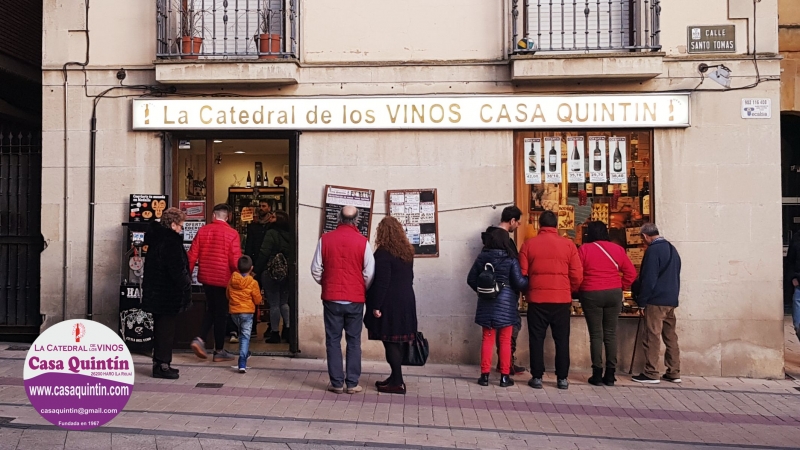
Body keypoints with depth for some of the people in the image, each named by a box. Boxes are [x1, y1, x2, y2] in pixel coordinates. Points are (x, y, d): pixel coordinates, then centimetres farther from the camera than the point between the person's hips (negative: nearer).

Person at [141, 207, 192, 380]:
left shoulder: (156, 238, 11)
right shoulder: (171, 242, -19)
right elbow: (177, 270, -23)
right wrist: (186, 288, -11)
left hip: (155, 293, 10)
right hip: (168, 294, -10)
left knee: (160, 329, 17)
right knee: (166, 330, -2)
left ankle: (159, 363, 25)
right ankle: (162, 365, 3)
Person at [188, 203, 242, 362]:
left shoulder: (202, 231, 1)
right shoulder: (232, 233, -12)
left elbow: (192, 255, 2)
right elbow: (235, 260, -14)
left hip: (206, 277, 4)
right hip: (223, 279, -4)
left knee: (211, 310, 21)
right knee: (220, 314, 6)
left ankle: (199, 339, 3)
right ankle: (219, 351, 14)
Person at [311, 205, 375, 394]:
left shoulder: (325, 239, -3)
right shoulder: (363, 242, -7)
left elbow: (316, 269, 1)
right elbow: (369, 274, -6)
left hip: (331, 298, 1)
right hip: (355, 299, 0)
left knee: (333, 340, 8)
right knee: (354, 341, 8)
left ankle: (337, 383, 10)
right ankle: (352, 384, 10)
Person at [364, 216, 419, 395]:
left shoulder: (383, 253, -13)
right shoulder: (407, 252, 11)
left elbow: (381, 282, -18)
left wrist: (376, 306, -14)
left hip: (389, 304, -8)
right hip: (406, 302, 8)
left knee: (391, 342, -3)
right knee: (397, 341, 14)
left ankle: (397, 383, 0)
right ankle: (395, 378, 22)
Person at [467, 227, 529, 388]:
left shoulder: (481, 258, 1)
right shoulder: (510, 260, -11)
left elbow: (471, 279, 6)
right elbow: (519, 282, -12)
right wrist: (530, 282, 8)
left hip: (487, 304, 3)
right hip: (506, 305, -3)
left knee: (488, 340, 10)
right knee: (505, 341, 6)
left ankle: (485, 375, 11)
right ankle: (505, 376, 10)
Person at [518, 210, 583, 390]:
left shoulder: (529, 244, 0)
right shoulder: (568, 245, 0)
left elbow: (522, 274, 1)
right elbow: (577, 275, 0)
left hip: (537, 299, 0)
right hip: (562, 300, 1)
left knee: (536, 339, 8)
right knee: (562, 340, 10)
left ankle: (537, 377, 10)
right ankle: (562, 378, 13)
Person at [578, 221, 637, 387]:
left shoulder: (584, 249, -4)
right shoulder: (617, 249, 5)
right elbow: (631, 273, 4)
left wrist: (577, 291, 8)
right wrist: (620, 286, 13)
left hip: (591, 294, -3)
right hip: (614, 294, 3)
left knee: (596, 334, 2)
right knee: (611, 334, 8)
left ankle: (597, 374, 3)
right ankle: (610, 374, 10)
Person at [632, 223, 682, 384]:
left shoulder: (653, 251, -14)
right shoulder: (672, 249, 13)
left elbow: (648, 279, -16)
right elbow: (676, 275, 18)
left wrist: (641, 301, -9)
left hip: (656, 301, -8)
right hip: (671, 300, 9)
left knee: (652, 337, -3)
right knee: (671, 336, 11)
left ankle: (651, 373, -1)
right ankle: (674, 373, 14)